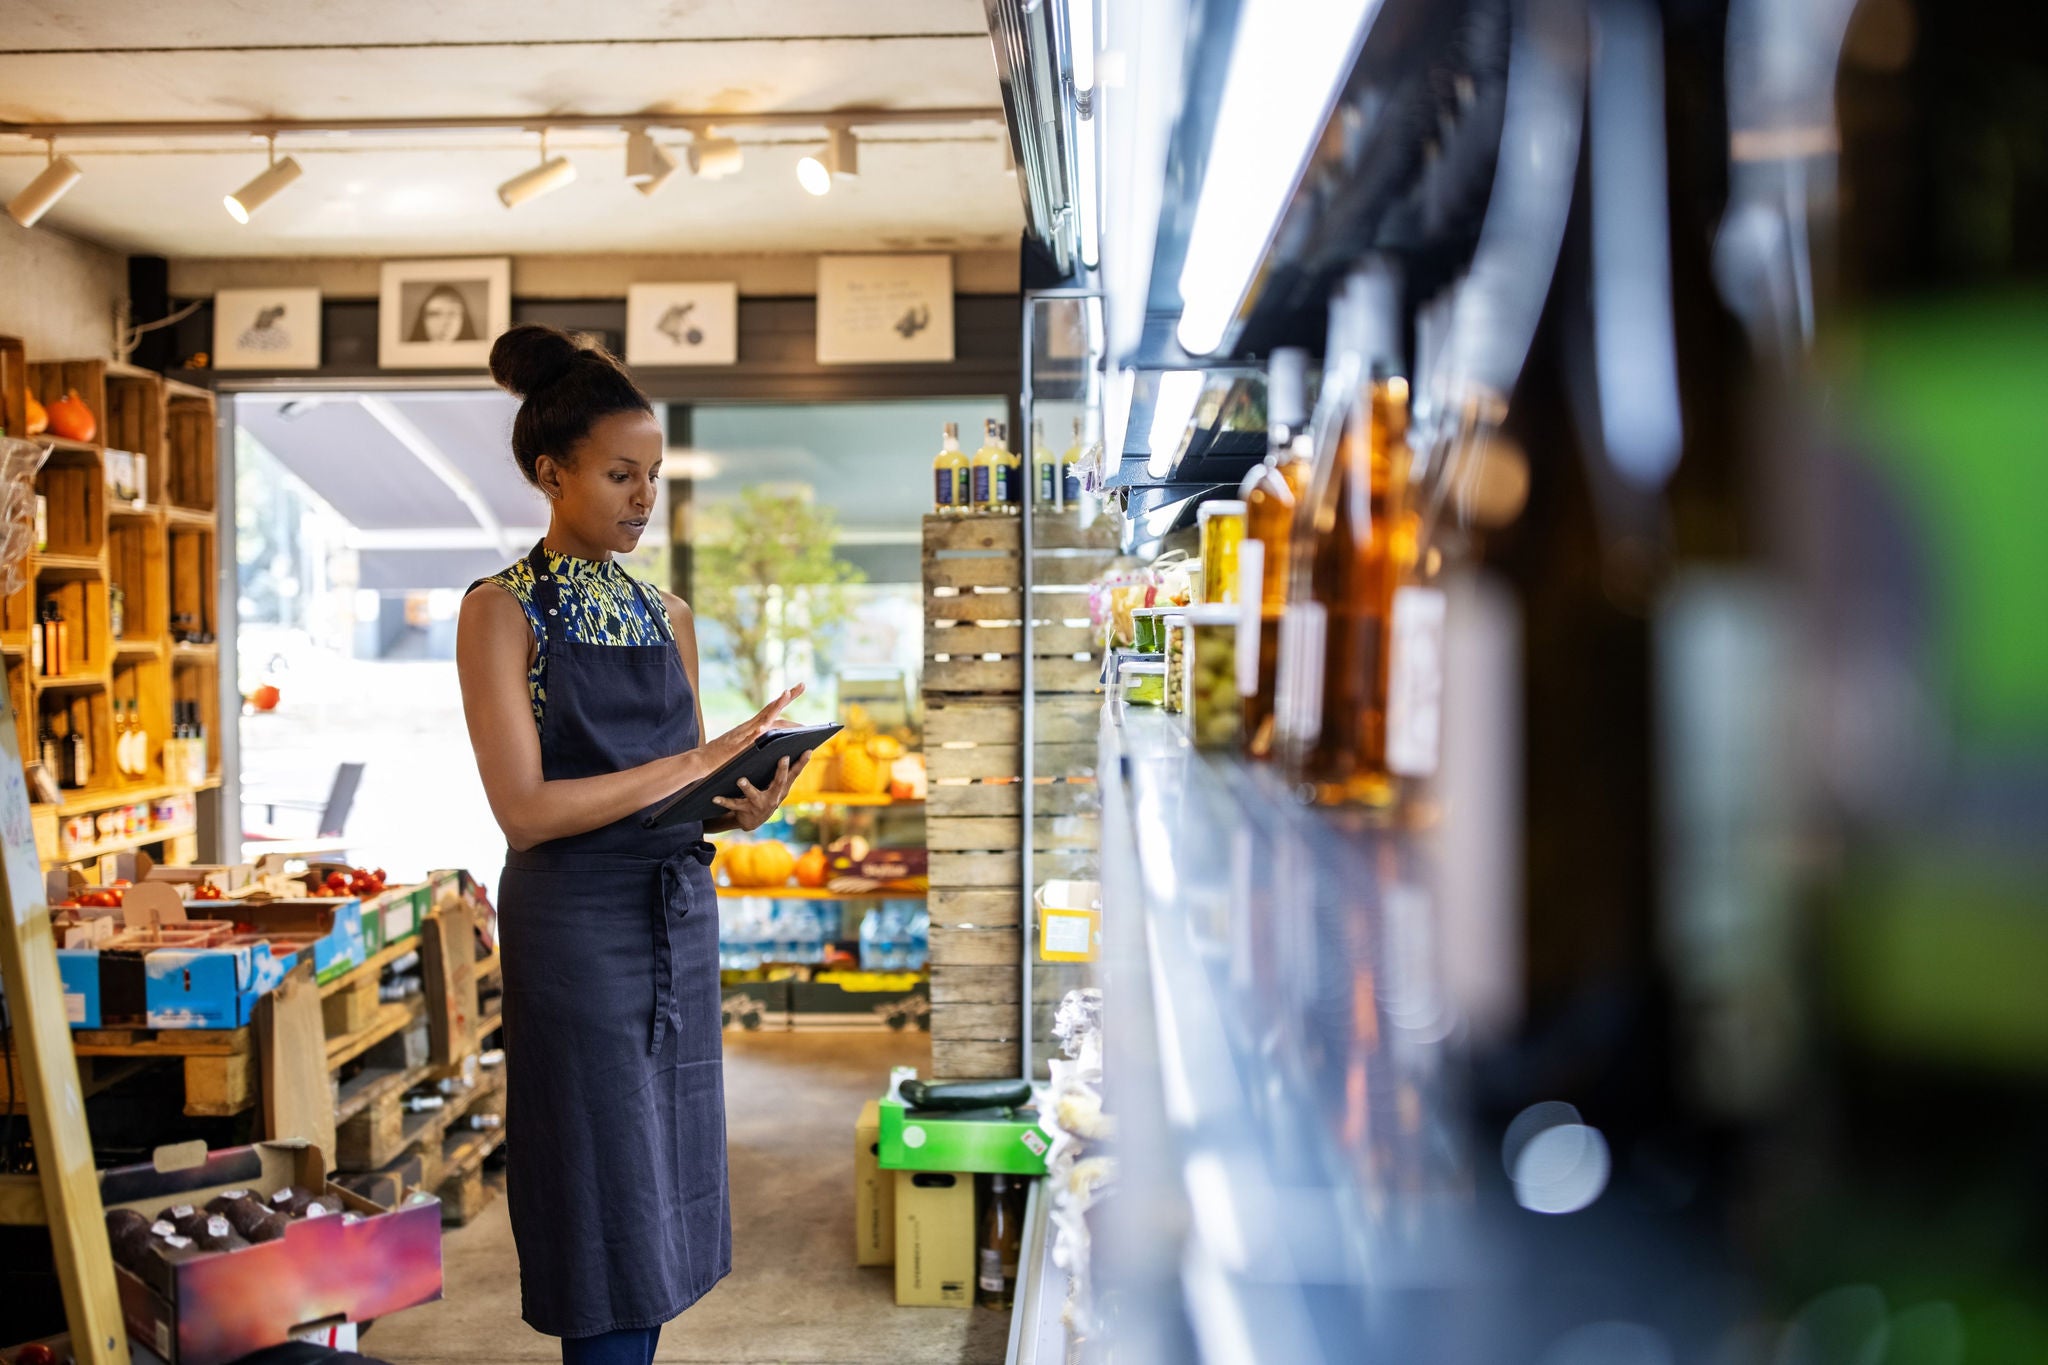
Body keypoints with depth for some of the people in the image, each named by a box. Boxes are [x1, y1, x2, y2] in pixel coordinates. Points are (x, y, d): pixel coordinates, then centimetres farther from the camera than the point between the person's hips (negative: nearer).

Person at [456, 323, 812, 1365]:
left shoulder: (668, 616, 12)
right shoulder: (502, 610, -5)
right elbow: (524, 806, -15)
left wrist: (745, 804, -7)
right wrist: (696, 761, -18)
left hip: (680, 917, 6)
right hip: (575, 921, -6)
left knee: (662, 1193, 11)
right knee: (609, 1210, 1)